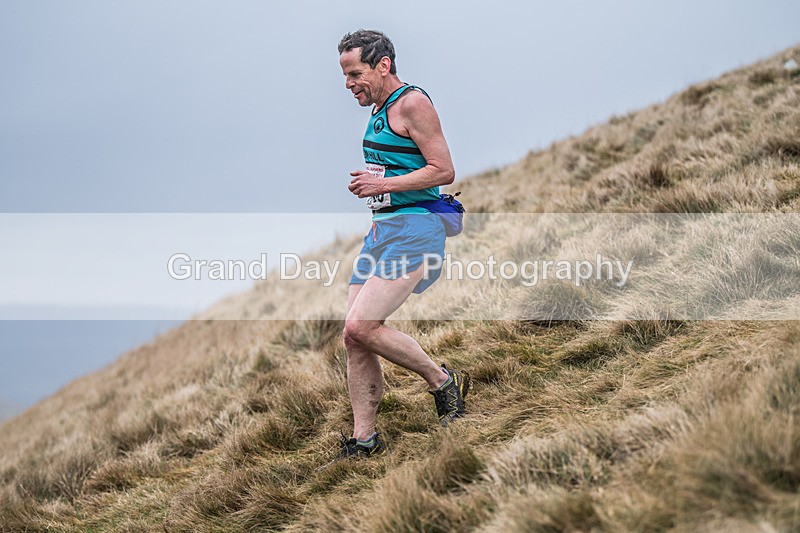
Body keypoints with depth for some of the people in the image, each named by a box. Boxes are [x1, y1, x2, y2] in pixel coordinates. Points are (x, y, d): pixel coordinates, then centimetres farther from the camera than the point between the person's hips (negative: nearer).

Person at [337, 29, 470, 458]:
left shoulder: (412, 103, -10)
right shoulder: (379, 109, 18)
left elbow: (444, 170, -15)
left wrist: (385, 185, -16)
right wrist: (368, 183, 15)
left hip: (413, 229, -9)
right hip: (381, 228, 9)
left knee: (360, 327, -19)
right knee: (354, 338, 3)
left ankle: (444, 381, 2)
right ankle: (363, 440, 11)